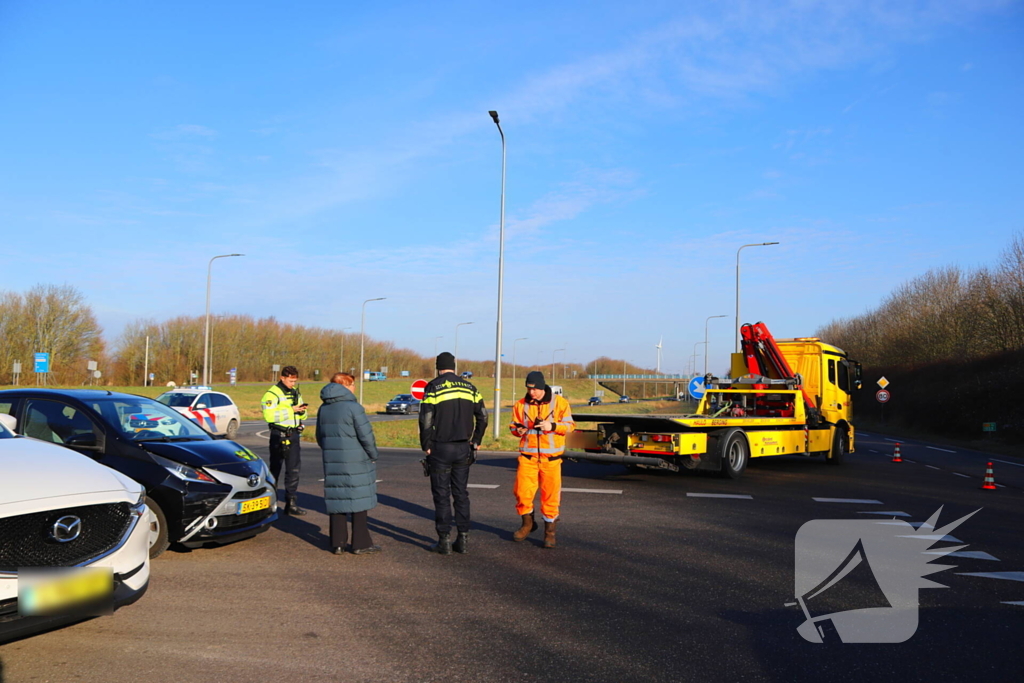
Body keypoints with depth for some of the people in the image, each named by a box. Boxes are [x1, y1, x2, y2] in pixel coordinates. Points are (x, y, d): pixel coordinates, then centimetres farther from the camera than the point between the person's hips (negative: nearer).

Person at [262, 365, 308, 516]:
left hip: (293, 435, 6)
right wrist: (291, 410, -23)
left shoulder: (296, 393, 14)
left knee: (294, 469, 3)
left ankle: (291, 503, 8)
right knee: (275, 468, 4)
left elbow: (302, 416, 19)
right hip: (279, 435, -6)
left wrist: (301, 411, -4)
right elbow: (269, 415, -22)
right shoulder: (272, 394, -9)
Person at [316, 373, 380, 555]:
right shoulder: (353, 407, -12)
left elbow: (319, 437, 17)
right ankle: (361, 544, 6)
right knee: (359, 500, 2)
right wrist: (373, 455, 0)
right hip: (355, 464, -6)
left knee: (337, 500, 10)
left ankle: (337, 543, 13)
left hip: (332, 463, 6)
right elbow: (366, 435, -13)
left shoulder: (323, 409, 10)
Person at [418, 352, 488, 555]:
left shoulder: (433, 387, -7)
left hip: (440, 448, -4)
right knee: (461, 494, 11)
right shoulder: (468, 387, 7)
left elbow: (426, 420, -12)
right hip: (463, 448, 4)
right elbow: (482, 416, 7)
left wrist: (426, 446, -2)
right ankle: (463, 540, 13)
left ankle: (444, 541, 5)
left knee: (442, 495, 3)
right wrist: (475, 441, 15)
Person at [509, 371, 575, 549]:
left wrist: (553, 426, -18)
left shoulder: (559, 402, -1)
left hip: (551, 458, -1)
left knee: (551, 494, 1)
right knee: (522, 491, -3)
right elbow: (513, 426, 13)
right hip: (528, 456, 2)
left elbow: (570, 425, -1)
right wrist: (518, 429, -10)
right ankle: (528, 523, 24)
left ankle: (550, 530, 18)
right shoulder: (520, 405, 5)